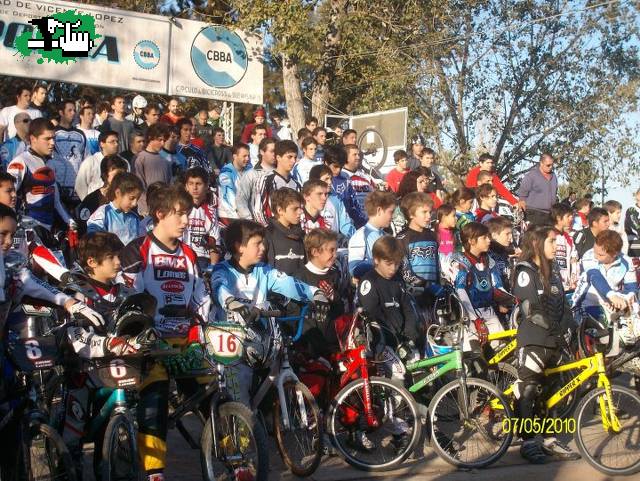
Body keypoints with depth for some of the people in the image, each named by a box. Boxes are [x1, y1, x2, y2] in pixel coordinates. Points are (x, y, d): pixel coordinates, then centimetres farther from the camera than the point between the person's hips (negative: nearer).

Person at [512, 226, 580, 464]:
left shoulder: (554, 273, 16)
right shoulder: (525, 271, -8)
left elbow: (563, 305, 11)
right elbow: (530, 309, -17)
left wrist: (564, 325, -5)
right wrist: (553, 327, -18)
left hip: (553, 341, 8)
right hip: (533, 340, -7)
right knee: (528, 390, -4)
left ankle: (550, 440, 21)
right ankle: (528, 442, 3)